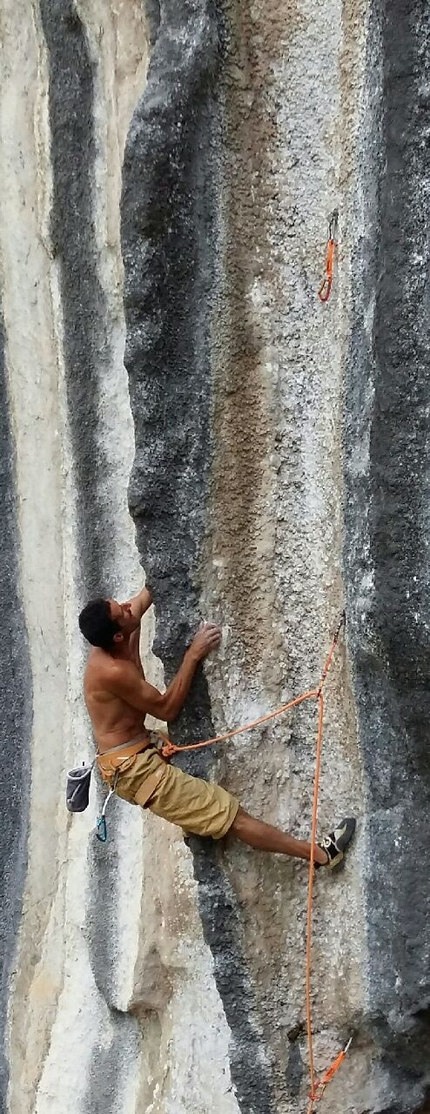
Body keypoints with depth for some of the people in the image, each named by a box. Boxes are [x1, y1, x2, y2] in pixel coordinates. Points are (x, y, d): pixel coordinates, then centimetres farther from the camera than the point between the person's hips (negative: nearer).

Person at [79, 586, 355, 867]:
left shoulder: (109, 642, -1)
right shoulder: (113, 671, -26)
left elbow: (143, 598, 14)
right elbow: (167, 709, -18)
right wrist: (193, 655, -17)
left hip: (130, 763, 10)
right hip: (135, 768, -10)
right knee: (232, 814, -9)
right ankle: (321, 853, -7)